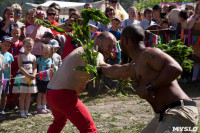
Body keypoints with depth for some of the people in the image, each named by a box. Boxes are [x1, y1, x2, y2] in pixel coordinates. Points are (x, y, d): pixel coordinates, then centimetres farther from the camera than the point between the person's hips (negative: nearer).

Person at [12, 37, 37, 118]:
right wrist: (28, 75, -21)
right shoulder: (21, 56, -5)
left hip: (31, 77, 4)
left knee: (28, 95, 8)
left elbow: (35, 68, 3)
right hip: (22, 77, -4)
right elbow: (20, 67, -13)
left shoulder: (33, 57, 8)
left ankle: (26, 111, 15)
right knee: (22, 95, -2)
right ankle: (22, 112, 2)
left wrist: (33, 75, -17)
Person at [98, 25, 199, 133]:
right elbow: (116, 70, 44)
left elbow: (175, 69, -25)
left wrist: (149, 87, -24)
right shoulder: (134, 66, 21)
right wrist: (99, 69, 61)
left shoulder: (148, 53, -9)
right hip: (164, 116, 11)